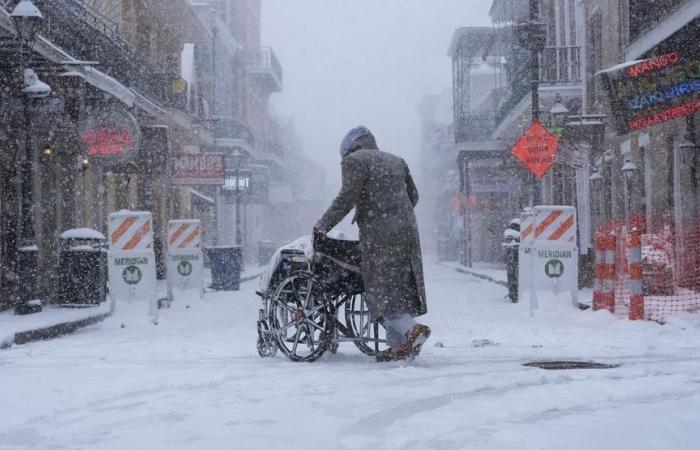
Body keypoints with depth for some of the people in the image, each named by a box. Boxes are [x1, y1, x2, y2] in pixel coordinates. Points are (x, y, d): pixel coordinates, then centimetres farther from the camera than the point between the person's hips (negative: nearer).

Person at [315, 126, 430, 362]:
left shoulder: (354, 160, 0)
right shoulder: (396, 160, 21)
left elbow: (347, 197, -11)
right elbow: (413, 196, 22)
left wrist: (323, 225, -4)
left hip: (379, 235, -7)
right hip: (407, 231, 7)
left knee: (381, 290, -5)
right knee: (402, 287, 9)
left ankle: (412, 329, -22)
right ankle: (399, 343, 9)